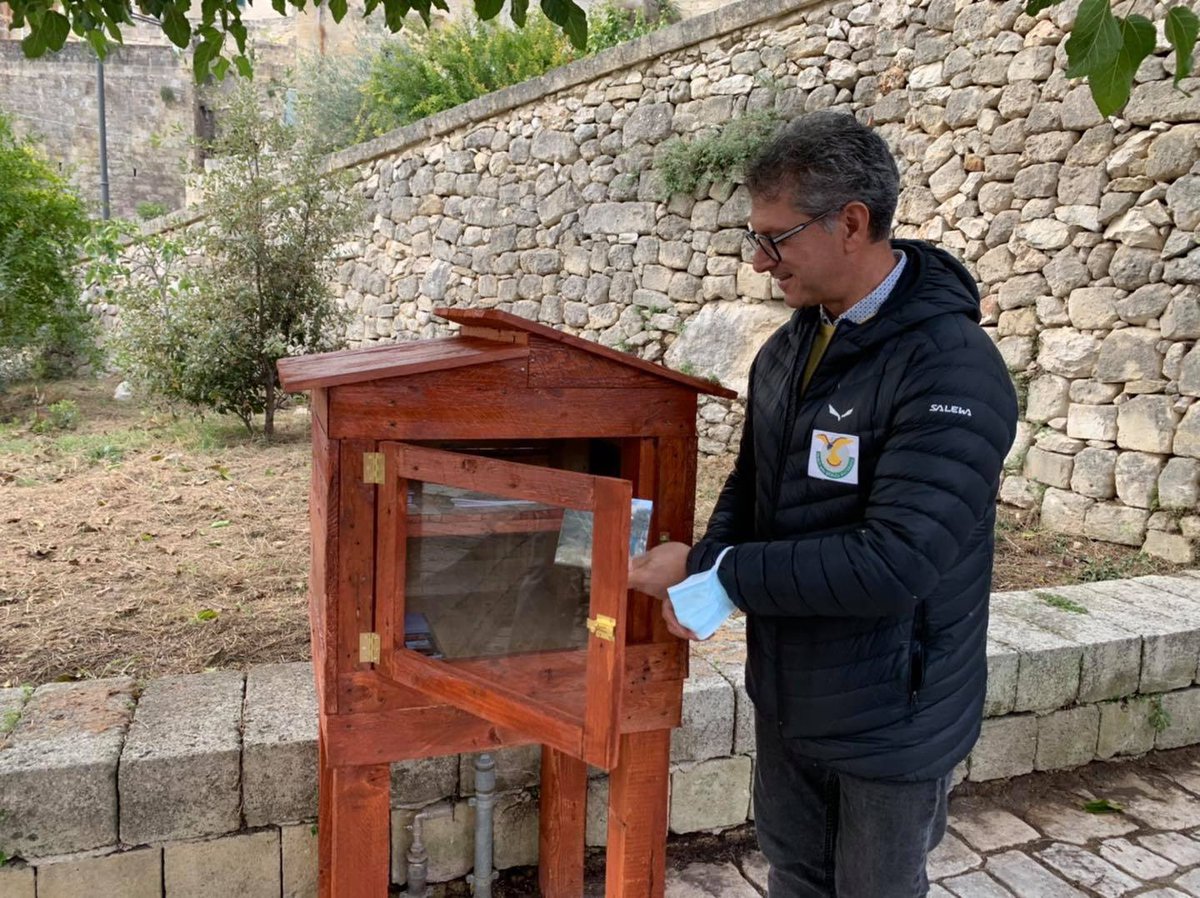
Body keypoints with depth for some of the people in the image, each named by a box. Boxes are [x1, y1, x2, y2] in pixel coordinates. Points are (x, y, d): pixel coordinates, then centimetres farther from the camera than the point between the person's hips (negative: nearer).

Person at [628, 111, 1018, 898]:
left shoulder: (953, 369, -25)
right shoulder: (789, 347, 1)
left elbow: (895, 563, -32)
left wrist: (716, 572, -26)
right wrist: (701, 573, -10)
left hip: (891, 716, -6)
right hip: (786, 693, 7)